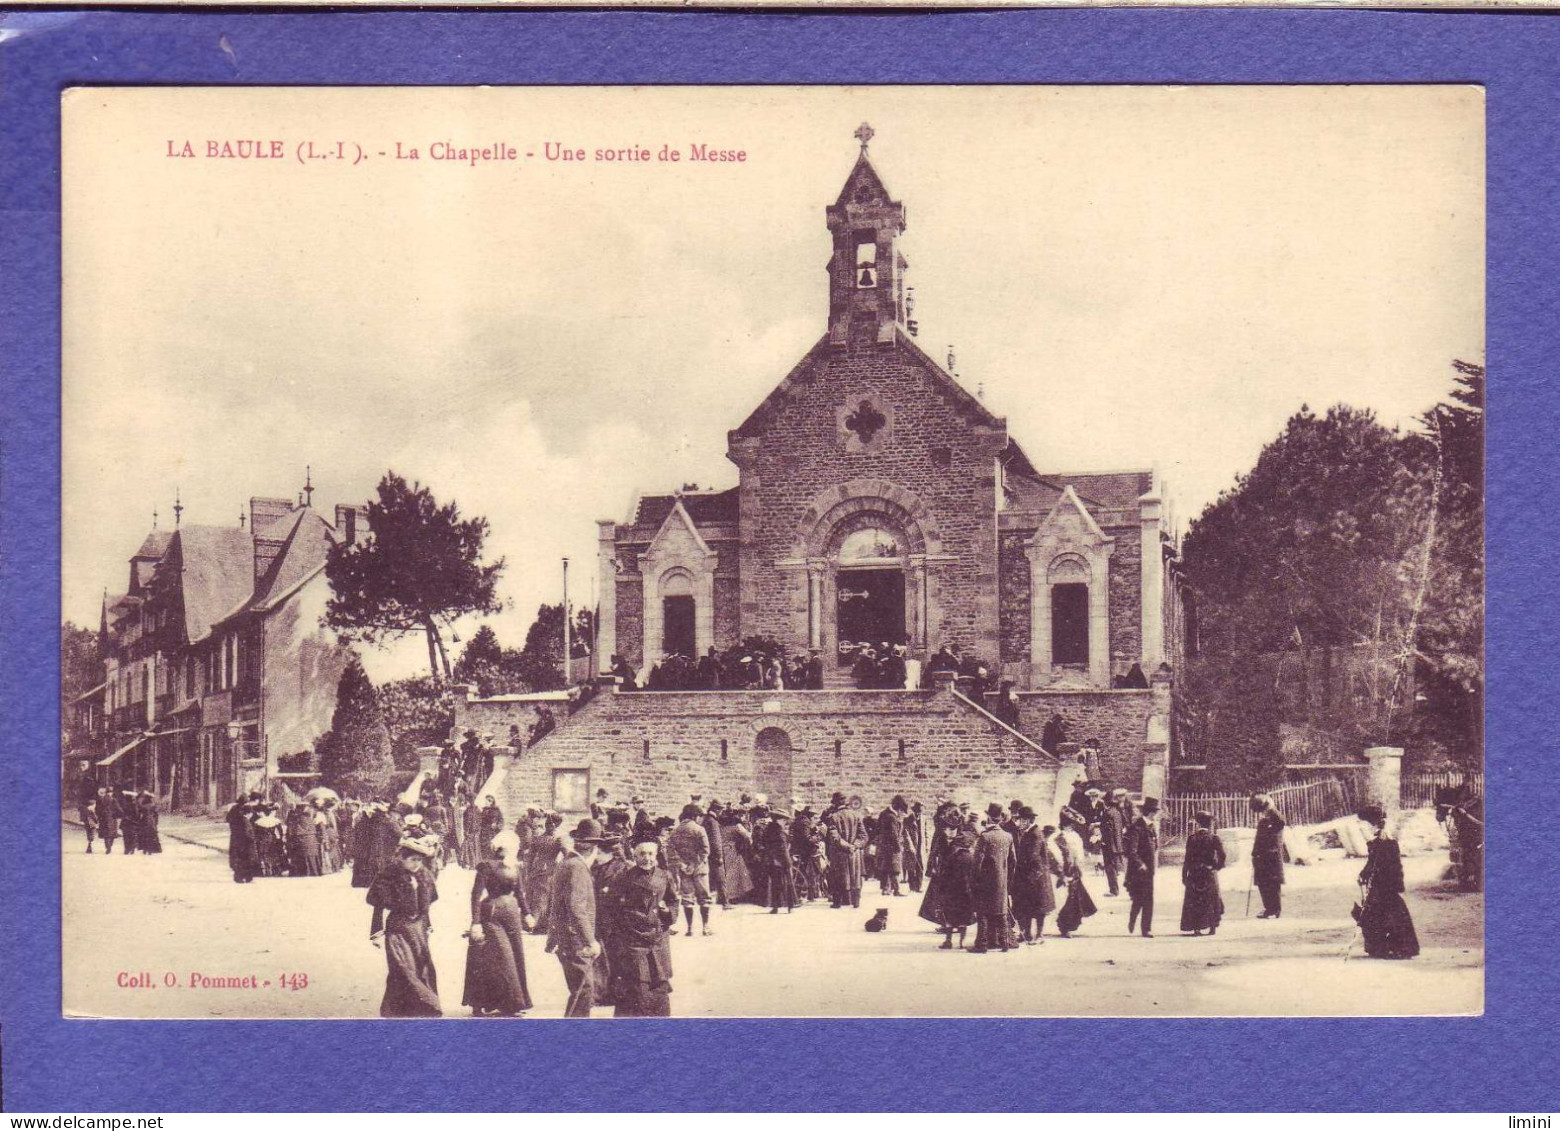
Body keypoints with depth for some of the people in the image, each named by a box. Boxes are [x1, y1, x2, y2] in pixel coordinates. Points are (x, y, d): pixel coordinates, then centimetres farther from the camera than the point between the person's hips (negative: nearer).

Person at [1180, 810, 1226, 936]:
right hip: (1210, 874, 0)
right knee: (1212, 900, 13)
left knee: (1194, 902, 6)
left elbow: (1188, 859, -4)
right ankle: (1213, 927, 12)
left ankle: (1196, 928, 3)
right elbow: (1222, 855, -10)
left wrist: (1184, 875, 1)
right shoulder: (1214, 838, -5)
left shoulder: (1192, 838, -5)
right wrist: (1217, 866, 8)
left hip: (1194, 874, 0)